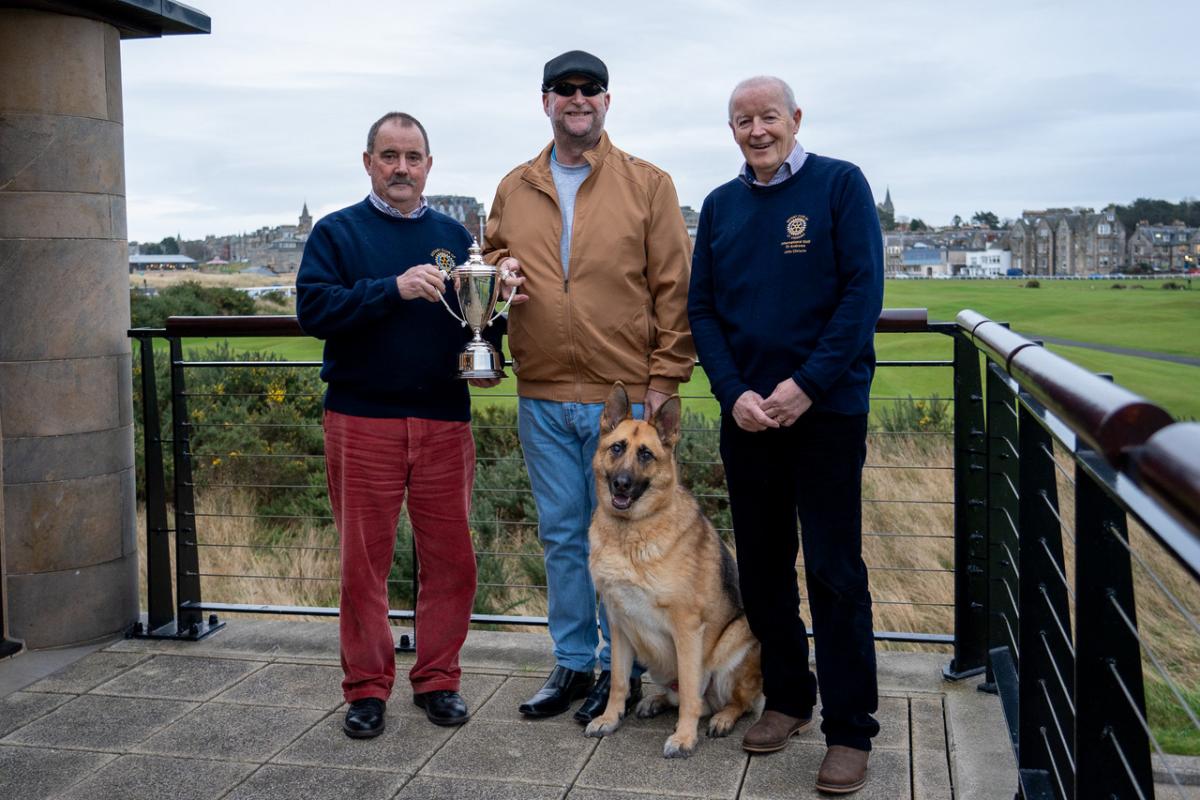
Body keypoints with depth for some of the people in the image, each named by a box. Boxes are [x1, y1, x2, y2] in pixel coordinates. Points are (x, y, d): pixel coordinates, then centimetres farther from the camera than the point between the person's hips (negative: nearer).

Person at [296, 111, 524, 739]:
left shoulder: (454, 236, 13)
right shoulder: (337, 232, 4)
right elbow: (313, 309, -10)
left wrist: (485, 355, -5)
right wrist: (395, 289, -20)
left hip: (444, 420, 3)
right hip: (361, 420, -2)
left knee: (450, 556, 5)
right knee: (364, 558, 4)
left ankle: (438, 679, 21)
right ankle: (366, 687, 18)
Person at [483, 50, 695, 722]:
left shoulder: (648, 184, 0)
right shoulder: (514, 189, 11)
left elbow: (674, 288, -2)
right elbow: (492, 258, 23)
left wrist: (664, 378, -7)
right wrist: (501, 269, -2)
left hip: (623, 395, -3)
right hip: (542, 397, 4)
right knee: (561, 534, 12)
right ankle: (573, 663, 26)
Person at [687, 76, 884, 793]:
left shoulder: (840, 184, -1)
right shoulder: (720, 205, 11)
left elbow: (864, 290, -9)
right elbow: (702, 308, 8)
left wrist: (807, 385, -17)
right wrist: (733, 392, -7)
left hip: (827, 409, -4)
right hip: (746, 412, 5)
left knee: (835, 571, -2)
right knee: (763, 566, 11)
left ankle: (850, 730, 9)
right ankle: (787, 699, 27)